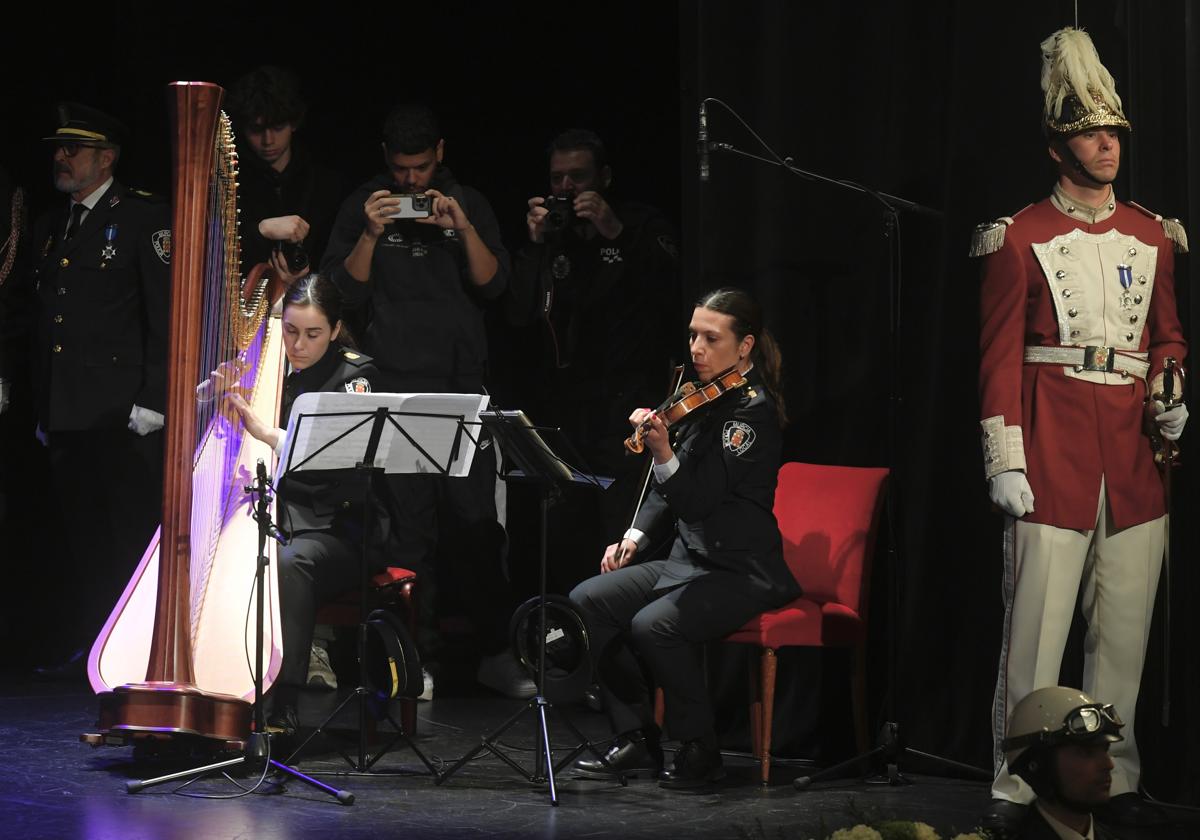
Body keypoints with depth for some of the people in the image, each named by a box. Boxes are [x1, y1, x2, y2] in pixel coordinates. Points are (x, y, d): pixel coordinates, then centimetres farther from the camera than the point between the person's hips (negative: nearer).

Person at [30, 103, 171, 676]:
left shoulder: (145, 219, -3)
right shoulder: (50, 228, 19)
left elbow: (165, 313, -8)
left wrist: (152, 400, -14)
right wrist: (42, 409, 17)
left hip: (123, 415, -7)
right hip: (66, 415, 7)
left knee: (134, 537, -4)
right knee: (80, 538, 9)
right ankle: (85, 650, 14)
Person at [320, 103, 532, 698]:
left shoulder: (468, 205, 9)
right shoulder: (363, 207, 6)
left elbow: (493, 285, 1)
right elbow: (345, 294, 0)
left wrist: (464, 228, -13)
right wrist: (370, 236, -14)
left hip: (461, 382, 1)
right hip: (392, 386, -1)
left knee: (474, 523, -3)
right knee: (410, 525, -2)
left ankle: (496, 652, 3)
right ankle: (417, 655, 4)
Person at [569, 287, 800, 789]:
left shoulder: (752, 410, -14)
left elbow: (698, 498, -24)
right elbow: (672, 494, 21)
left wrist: (663, 451, -39)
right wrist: (636, 537, 7)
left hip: (740, 573, -9)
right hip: (687, 559, 9)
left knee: (653, 624, -31)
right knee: (588, 601, -6)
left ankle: (700, 751, -13)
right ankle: (636, 741, -2)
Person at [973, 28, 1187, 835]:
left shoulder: (1151, 236, 13)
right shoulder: (1022, 239, -1)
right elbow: (999, 357, -3)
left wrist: (1173, 398, 1)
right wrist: (1005, 462, -9)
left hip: (1135, 455, 4)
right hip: (1053, 457, -4)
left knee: (1126, 627, 6)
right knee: (1036, 630, -4)